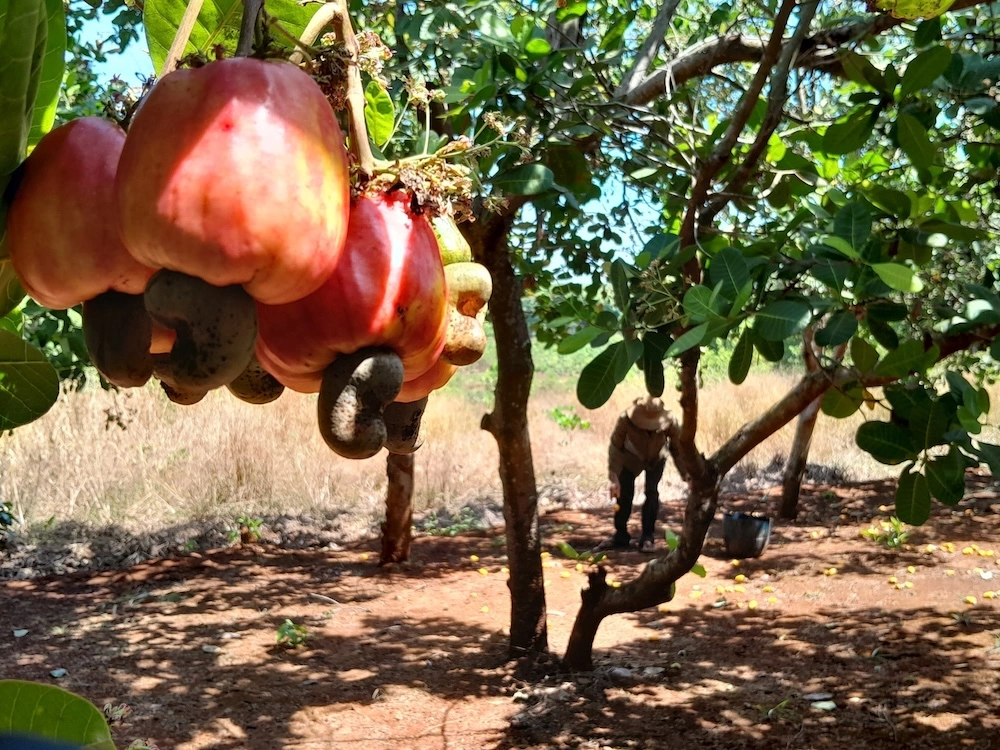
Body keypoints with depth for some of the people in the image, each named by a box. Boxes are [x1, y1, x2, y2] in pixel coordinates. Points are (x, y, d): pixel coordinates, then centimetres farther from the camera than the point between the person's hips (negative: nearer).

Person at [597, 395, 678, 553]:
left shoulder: (669, 422, -37)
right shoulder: (625, 420, -39)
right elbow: (615, 448, -29)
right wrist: (613, 478, -32)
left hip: (656, 459, 0)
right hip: (631, 458, 0)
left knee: (652, 493, -11)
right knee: (624, 492, -4)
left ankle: (648, 537, 0)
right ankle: (621, 535, 10)